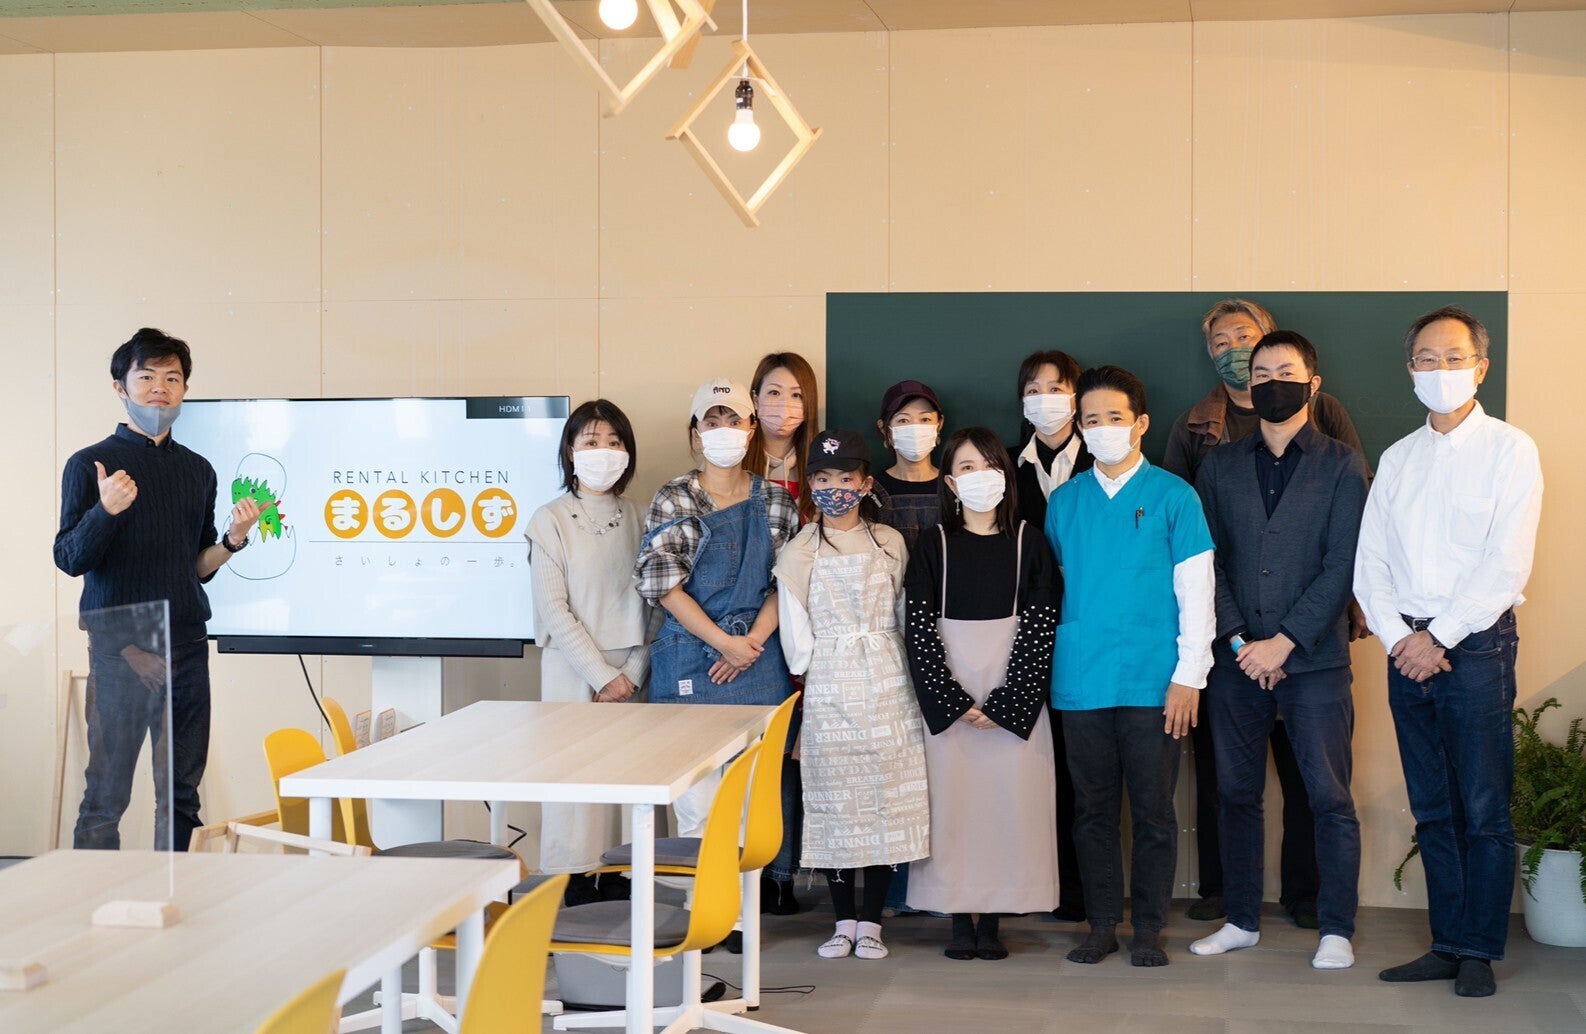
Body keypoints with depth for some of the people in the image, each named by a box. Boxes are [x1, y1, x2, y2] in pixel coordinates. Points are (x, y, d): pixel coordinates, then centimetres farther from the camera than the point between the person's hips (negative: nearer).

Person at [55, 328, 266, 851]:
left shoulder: (198, 470, 14)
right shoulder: (90, 464, 1)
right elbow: (70, 558, -6)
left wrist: (232, 539, -1)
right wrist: (105, 510, -22)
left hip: (186, 645, 4)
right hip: (120, 646, -4)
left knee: (181, 792, 7)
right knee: (107, 792, -4)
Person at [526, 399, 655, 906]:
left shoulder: (638, 519, 9)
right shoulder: (550, 521, -2)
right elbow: (554, 611, -7)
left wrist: (634, 671, -5)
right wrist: (602, 676, -12)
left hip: (630, 676, 3)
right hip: (573, 673, -3)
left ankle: (617, 879, 11)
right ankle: (574, 888, 3)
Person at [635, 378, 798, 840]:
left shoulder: (777, 502, 9)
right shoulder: (673, 500, 1)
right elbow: (663, 585, -6)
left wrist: (754, 641, -9)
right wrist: (724, 642, -12)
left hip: (759, 660, 3)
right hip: (690, 660, -3)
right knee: (697, 806, -5)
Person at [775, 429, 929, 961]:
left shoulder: (891, 543, 7)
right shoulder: (797, 553, 3)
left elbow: (905, 617, 11)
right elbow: (795, 635, 3)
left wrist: (909, 676, 8)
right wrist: (807, 675, 1)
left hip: (888, 687, 1)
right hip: (828, 691, -1)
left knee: (888, 801, 0)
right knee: (835, 802, 1)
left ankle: (870, 921, 8)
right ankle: (843, 921, 11)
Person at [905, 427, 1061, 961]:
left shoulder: (1029, 542, 3)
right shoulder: (934, 544, 3)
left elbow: (1040, 626, -3)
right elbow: (920, 628, -2)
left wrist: (1004, 703, -10)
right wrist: (956, 702, -10)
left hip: (1013, 693, 0)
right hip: (947, 692, 0)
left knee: (1009, 796, -2)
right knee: (951, 799, -1)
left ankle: (993, 919, 8)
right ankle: (960, 919, 9)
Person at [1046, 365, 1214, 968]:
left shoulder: (1172, 496, 0)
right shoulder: (1064, 501, 9)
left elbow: (1196, 591, -1)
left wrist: (1189, 675, -7)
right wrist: (1056, 661, 9)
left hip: (1152, 683, -3)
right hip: (1080, 682, 3)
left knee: (1153, 809, 3)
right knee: (1092, 808, 8)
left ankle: (1149, 928, 13)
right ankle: (1102, 924, 17)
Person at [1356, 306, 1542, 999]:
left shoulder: (1509, 449, -2)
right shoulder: (1397, 459, 14)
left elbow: (1507, 565, -10)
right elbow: (1370, 562, 10)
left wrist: (1438, 638, -13)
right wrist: (1398, 637, -6)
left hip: (1476, 644, -5)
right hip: (1408, 648, 5)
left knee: (1484, 811, -3)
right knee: (1433, 811, 8)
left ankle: (1478, 952, 4)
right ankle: (1446, 944, 15)